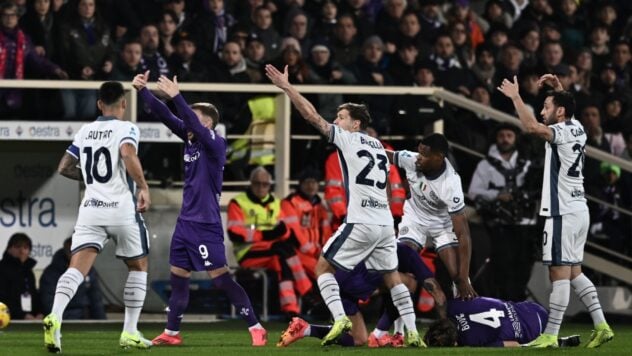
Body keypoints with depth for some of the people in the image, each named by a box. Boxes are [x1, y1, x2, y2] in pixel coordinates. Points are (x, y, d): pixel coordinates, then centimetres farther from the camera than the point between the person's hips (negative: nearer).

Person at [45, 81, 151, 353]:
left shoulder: (85, 131, 13)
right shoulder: (126, 128, -3)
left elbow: (64, 167, 18)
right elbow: (127, 154, -24)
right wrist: (143, 187, -18)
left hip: (90, 208, 3)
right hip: (122, 208, -3)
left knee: (77, 268, -9)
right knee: (138, 266, 17)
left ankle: (55, 316, -36)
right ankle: (130, 333, 16)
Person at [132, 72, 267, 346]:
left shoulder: (216, 144, -12)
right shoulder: (190, 139, 8)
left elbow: (193, 123, -29)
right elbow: (165, 117, 5)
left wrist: (176, 97, -36)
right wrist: (143, 91, -3)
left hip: (206, 223, -8)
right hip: (186, 221, 8)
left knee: (220, 277, -9)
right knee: (178, 275, 10)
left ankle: (255, 328, -5)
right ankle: (171, 332, 18)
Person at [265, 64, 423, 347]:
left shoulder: (348, 139, -1)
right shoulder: (379, 147, 20)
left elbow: (312, 116, -5)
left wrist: (286, 87, -3)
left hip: (360, 223, -7)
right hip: (385, 222, 7)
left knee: (323, 268, 3)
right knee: (392, 276, 14)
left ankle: (340, 318, -14)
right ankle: (412, 332, 5)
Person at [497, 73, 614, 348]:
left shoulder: (561, 132, -13)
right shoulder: (577, 129, 12)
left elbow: (531, 127, -32)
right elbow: (567, 108, 37)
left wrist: (515, 97, -22)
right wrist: (558, 87, 34)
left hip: (563, 212, -9)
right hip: (579, 209, 9)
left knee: (560, 273, -8)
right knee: (574, 272, 15)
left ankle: (550, 336, -8)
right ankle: (601, 326, 11)